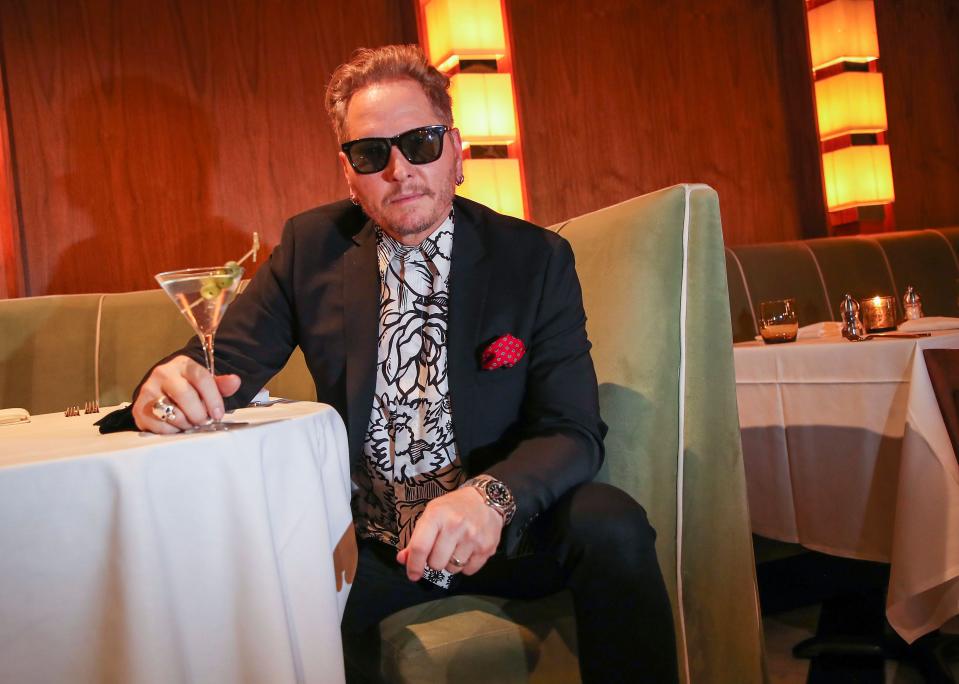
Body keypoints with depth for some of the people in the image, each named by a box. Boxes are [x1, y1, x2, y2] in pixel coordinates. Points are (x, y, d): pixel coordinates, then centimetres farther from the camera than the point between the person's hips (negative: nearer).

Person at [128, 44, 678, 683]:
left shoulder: (537, 259, -5)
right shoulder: (311, 246, 1)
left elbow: (573, 431, -10)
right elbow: (229, 360, 1)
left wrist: (492, 496, -32)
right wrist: (176, 385, -25)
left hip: (501, 534, 0)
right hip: (367, 546, 1)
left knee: (610, 525, -29)